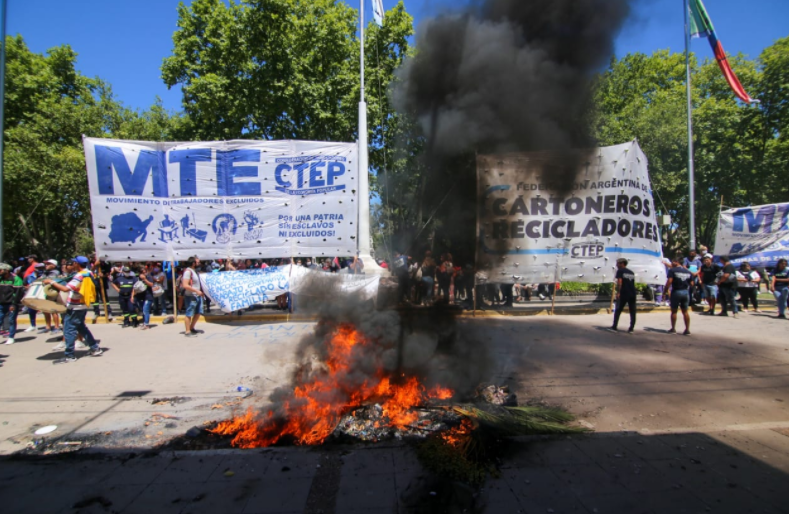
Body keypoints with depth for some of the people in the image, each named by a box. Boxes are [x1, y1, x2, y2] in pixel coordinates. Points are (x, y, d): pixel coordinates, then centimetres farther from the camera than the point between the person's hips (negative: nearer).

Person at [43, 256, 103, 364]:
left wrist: (51, 282, -20)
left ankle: (69, 356, 2)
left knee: (69, 330, -2)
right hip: (82, 306, 9)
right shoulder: (88, 273, 5)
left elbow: (65, 289, -29)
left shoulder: (79, 276, -22)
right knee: (81, 327, 19)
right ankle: (95, 348, 20)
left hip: (75, 307, -9)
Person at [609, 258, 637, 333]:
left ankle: (614, 327, 4)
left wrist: (618, 292, -13)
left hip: (623, 294, -5)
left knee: (618, 310, 4)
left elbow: (619, 281, -11)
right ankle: (631, 328, 6)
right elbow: (633, 283, 19)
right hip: (632, 294, 5)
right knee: (632, 311, 8)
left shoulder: (620, 271, 1)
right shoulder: (631, 272, 18)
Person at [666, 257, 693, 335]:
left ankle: (673, 329, 11)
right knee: (685, 311, 10)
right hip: (686, 292, 5)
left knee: (674, 311, 6)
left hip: (676, 291, -5)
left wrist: (665, 290, -13)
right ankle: (687, 329, 8)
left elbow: (669, 281, -17)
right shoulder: (688, 271, 10)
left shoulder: (672, 270, -8)